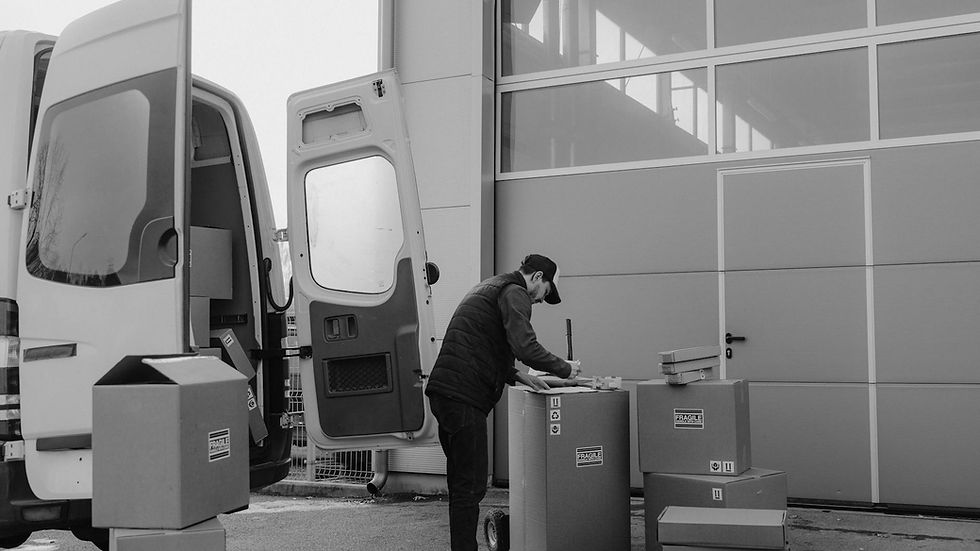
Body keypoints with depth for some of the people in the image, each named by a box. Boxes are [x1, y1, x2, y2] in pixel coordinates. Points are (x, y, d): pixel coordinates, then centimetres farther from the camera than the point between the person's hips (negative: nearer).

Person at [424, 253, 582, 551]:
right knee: (470, 486, -7)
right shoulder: (513, 292, -5)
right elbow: (525, 346, -19)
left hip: (444, 392, 10)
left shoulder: (489, 288, 26)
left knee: (461, 482, 16)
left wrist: (518, 376, 24)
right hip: (463, 396, -10)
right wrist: (566, 368, -5)